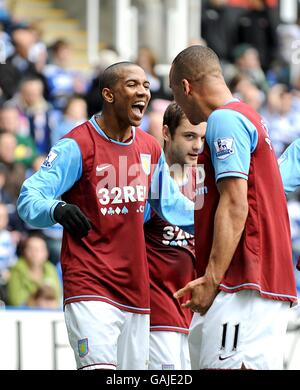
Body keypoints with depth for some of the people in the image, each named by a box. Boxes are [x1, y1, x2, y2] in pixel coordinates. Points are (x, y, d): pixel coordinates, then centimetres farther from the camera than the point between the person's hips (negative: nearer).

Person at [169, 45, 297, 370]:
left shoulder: (224, 120, -7)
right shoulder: (249, 118, 24)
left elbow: (234, 206, -16)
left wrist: (211, 279, -19)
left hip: (243, 284, -10)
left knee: (227, 366, -17)